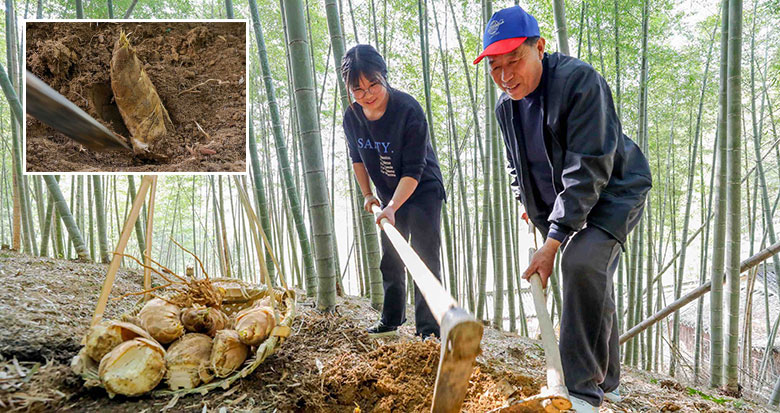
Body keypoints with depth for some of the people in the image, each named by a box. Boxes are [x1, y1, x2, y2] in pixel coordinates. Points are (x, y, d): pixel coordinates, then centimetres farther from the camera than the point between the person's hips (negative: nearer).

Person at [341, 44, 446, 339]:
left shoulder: (409, 110, -27)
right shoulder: (352, 116, -9)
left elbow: (413, 170, -27)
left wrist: (393, 206, -34)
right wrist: (367, 194, 5)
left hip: (422, 191, -6)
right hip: (388, 196, 6)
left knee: (424, 257, -10)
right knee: (390, 259, 14)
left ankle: (428, 328, -2)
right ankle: (391, 320, 29)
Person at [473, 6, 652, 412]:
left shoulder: (579, 80, -26)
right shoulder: (506, 105, -3)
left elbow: (588, 169, -31)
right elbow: (518, 164, 17)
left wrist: (553, 241, -32)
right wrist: (526, 201, 8)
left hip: (614, 190, -7)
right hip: (559, 203, 7)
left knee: (583, 263, -30)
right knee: (592, 286, 13)